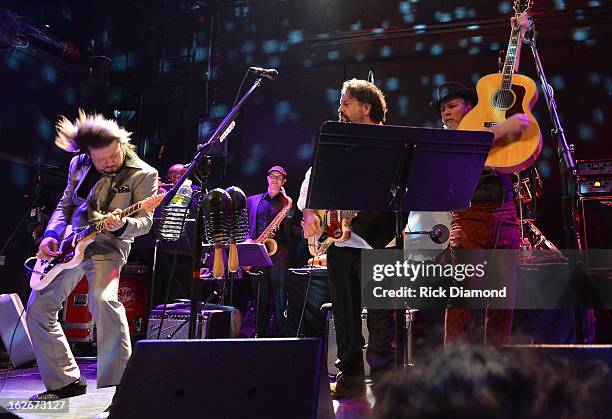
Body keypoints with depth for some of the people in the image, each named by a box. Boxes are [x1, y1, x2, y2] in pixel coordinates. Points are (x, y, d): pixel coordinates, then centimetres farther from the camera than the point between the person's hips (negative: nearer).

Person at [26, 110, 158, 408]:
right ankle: (66, 381, 18)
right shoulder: (79, 164, 9)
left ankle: (113, 385, -20)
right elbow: (65, 204, 18)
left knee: (103, 299, -32)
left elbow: (144, 221, -11)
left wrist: (122, 225, -33)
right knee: (38, 308, 5)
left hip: (108, 246, -6)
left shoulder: (143, 174, -8)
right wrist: (51, 235, 2)